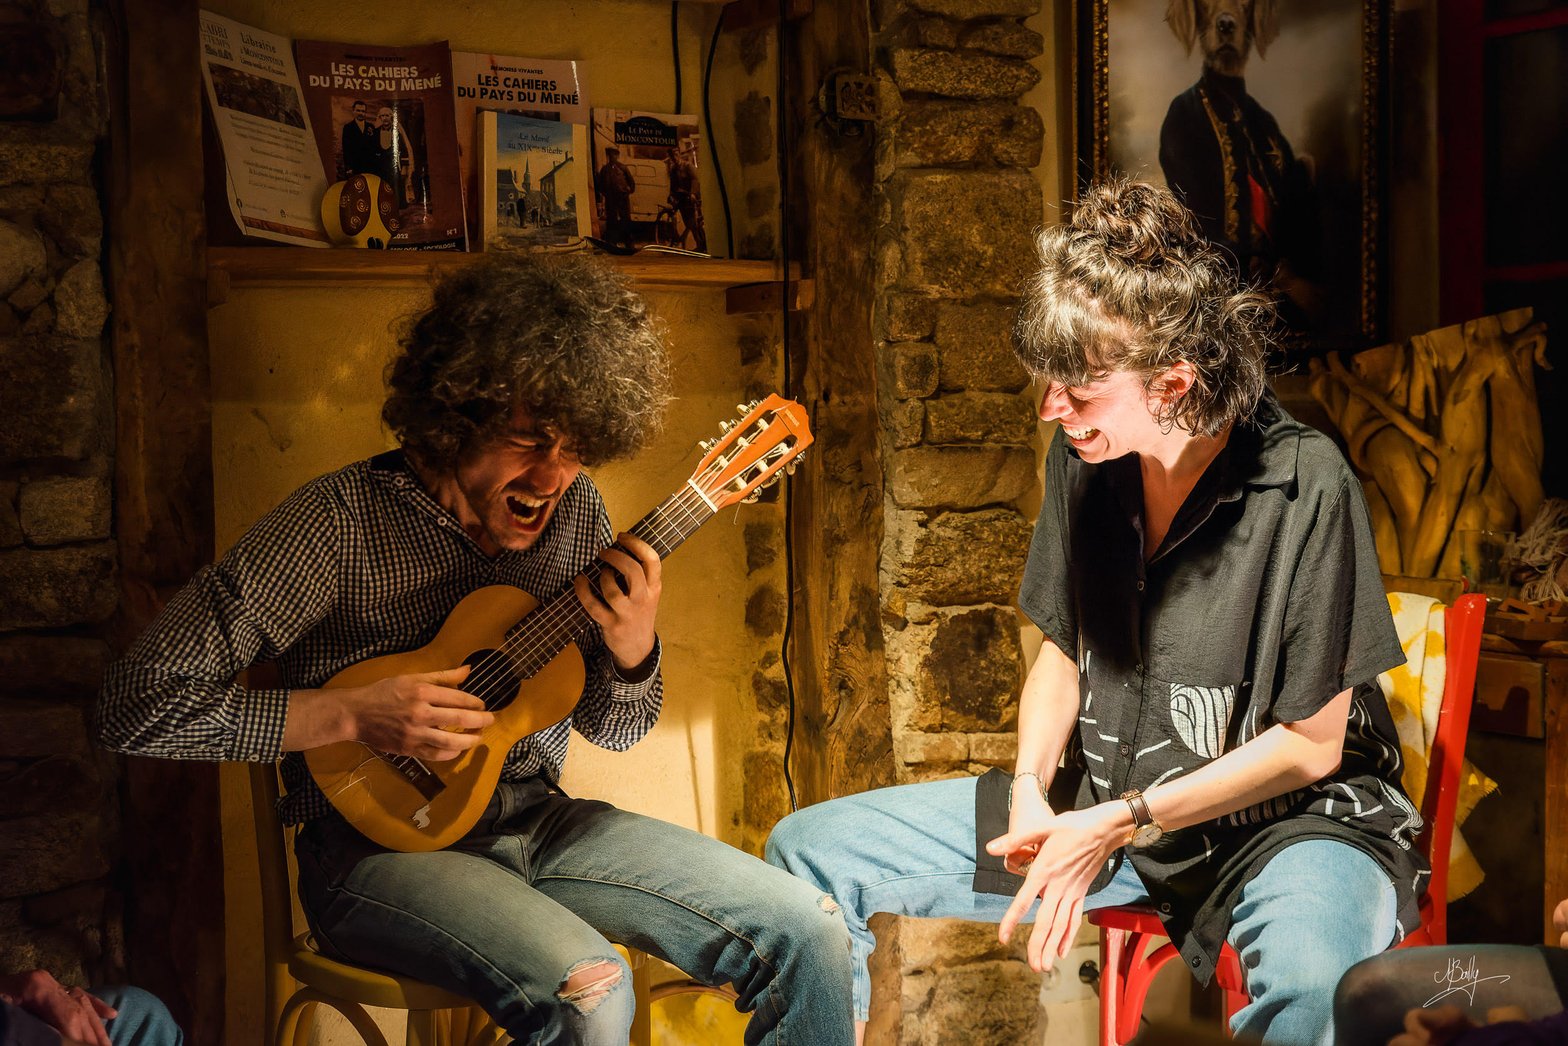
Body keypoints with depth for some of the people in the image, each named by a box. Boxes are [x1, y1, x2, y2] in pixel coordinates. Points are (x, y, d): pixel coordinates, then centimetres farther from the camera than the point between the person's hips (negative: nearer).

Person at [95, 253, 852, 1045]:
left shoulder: (573, 511, 1)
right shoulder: (338, 523, -18)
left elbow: (610, 732, 12)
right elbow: (135, 704, -19)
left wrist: (632, 652, -11)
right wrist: (354, 715, -24)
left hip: (534, 822, 6)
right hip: (378, 841, -5)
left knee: (805, 933, -10)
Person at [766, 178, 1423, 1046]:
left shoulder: (1304, 485, -20)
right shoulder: (1083, 456, -3)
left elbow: (1311, 745, -14)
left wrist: (1120, 824, -17)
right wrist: (1032, 787, -8)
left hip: (1286, 813, -6)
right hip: (1101, 802, 6)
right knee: (807, 849, -1)